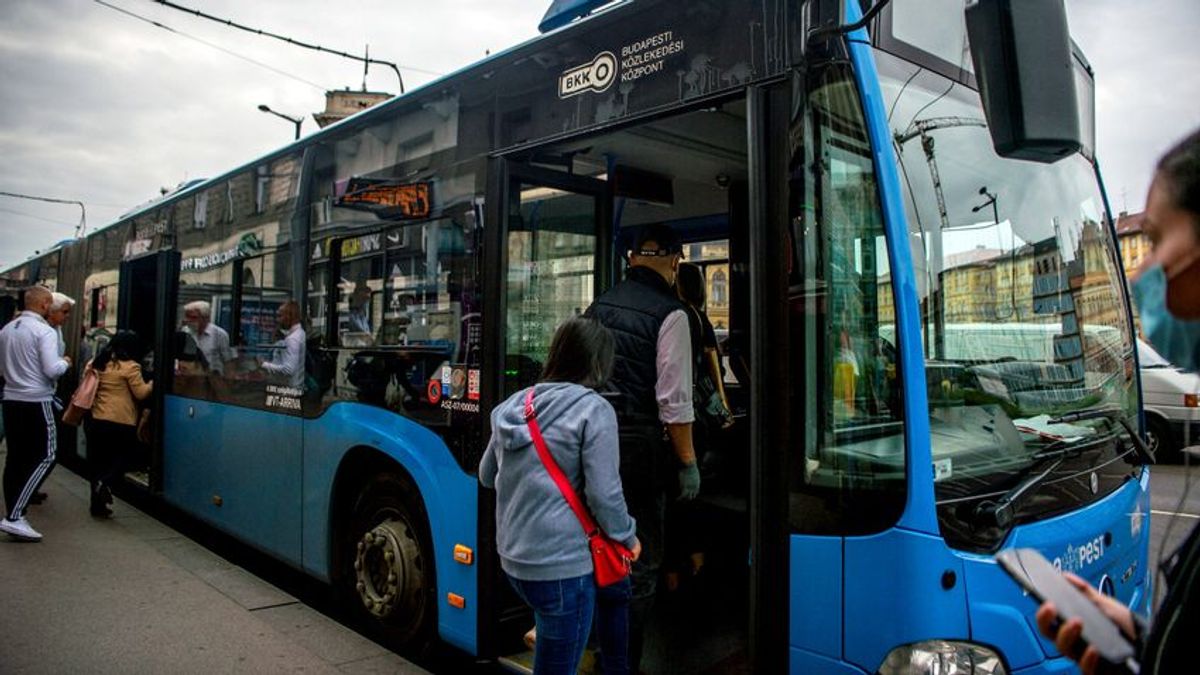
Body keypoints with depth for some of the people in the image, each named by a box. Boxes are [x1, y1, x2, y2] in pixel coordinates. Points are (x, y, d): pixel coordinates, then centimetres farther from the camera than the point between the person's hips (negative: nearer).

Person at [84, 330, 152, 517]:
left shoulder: (97, 363, 9)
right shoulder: (130, 366, -11)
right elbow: (141, 393, -9)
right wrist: (152, 383, 6)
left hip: (96, 420, 6)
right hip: (121, 422, -6)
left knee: (99, 462, 12)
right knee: (122, 457, 12)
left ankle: (97, 505, 16)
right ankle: (105, 483, -15)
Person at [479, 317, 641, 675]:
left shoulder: (513, 405, 6)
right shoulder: (594, 410, -13)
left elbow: (487, 475, 17)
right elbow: (604, 494, -16)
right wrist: (628, 537, 0)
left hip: (512, 559, 8)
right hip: (560, 566, -8)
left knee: (613, 590, 29)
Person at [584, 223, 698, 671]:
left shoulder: (598, 306, 9)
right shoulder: (669, 313, -10)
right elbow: (674, 399, -13)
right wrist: (688, 462, -6)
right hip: (640, 445, -7)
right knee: (641, 561, 6)